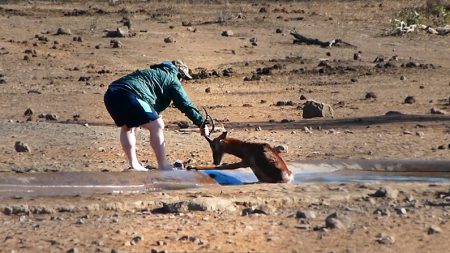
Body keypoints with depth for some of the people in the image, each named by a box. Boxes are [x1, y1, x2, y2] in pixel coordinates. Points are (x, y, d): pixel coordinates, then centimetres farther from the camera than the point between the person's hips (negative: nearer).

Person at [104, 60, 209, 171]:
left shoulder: (154, 72, 37)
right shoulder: (172, 80, 13)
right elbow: (185, 104, 9)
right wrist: (202, 123, 15)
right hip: (129, 94, -9)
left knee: (128, 127, 27)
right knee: (157, 126, -3)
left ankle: (134, 165, 25)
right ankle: (163, 166, -2)